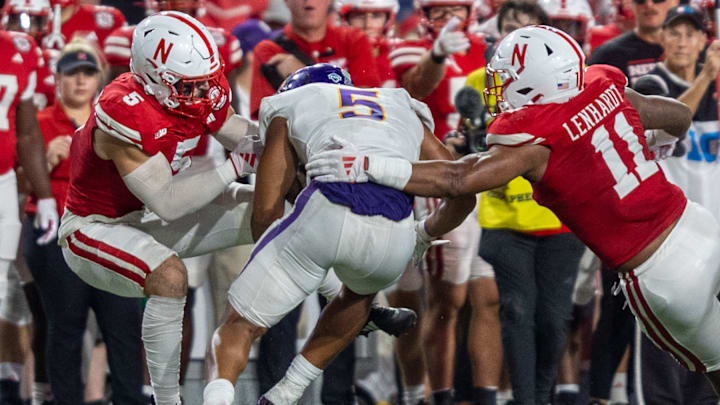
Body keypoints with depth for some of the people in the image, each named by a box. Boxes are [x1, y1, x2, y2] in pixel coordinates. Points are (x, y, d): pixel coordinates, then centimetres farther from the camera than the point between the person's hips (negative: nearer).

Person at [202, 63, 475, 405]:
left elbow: (266, 211, 22)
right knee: (360, 290, 38)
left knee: (240, 325, 12)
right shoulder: (405, 111, 37)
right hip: (393, 241, 3)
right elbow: (463, 197, 35)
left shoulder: (287, 110, 28)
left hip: (327, 212, -3)